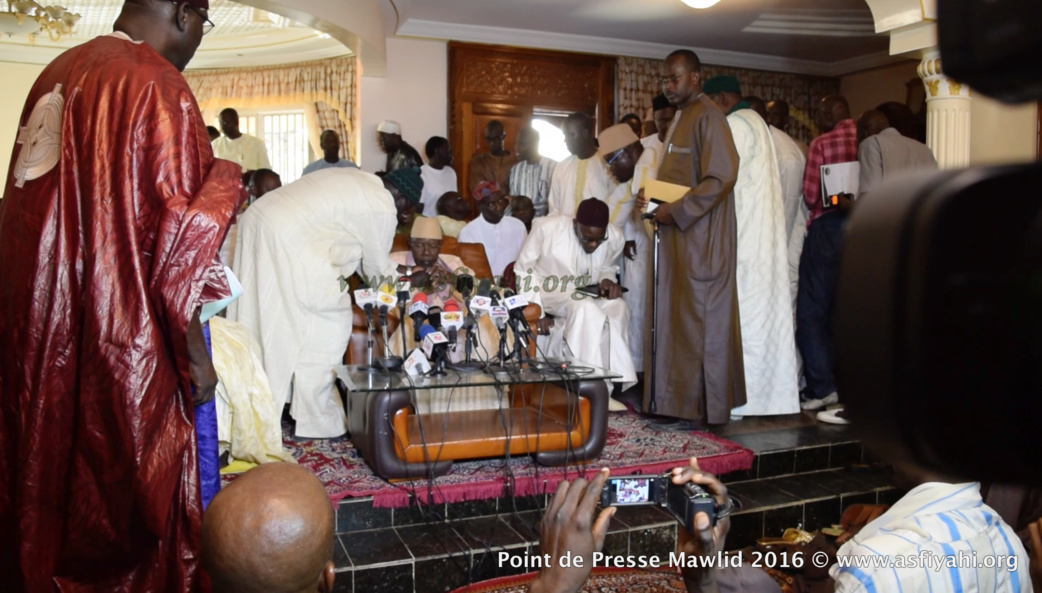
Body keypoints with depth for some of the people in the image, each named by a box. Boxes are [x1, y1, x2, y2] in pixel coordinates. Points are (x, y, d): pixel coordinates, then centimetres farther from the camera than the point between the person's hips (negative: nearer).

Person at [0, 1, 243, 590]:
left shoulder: (60, 71, 8)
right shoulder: (158, 88, -16)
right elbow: (173, 244, -18)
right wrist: (195, 355, -11)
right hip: (121, 341, -8)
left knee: (52, 476, 22)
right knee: (139, 494, 9)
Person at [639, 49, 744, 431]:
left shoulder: (707, 117, -11)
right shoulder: (680, 118, 19)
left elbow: (721, 177, -19)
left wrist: (676, 212, -18)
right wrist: (654, 201, 7)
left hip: (701, 237, -9)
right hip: (679, 234, 9)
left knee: (695, 320, -4)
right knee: (675, 318, 9)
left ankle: (694, 410, 4)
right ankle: (677, 402, 16)